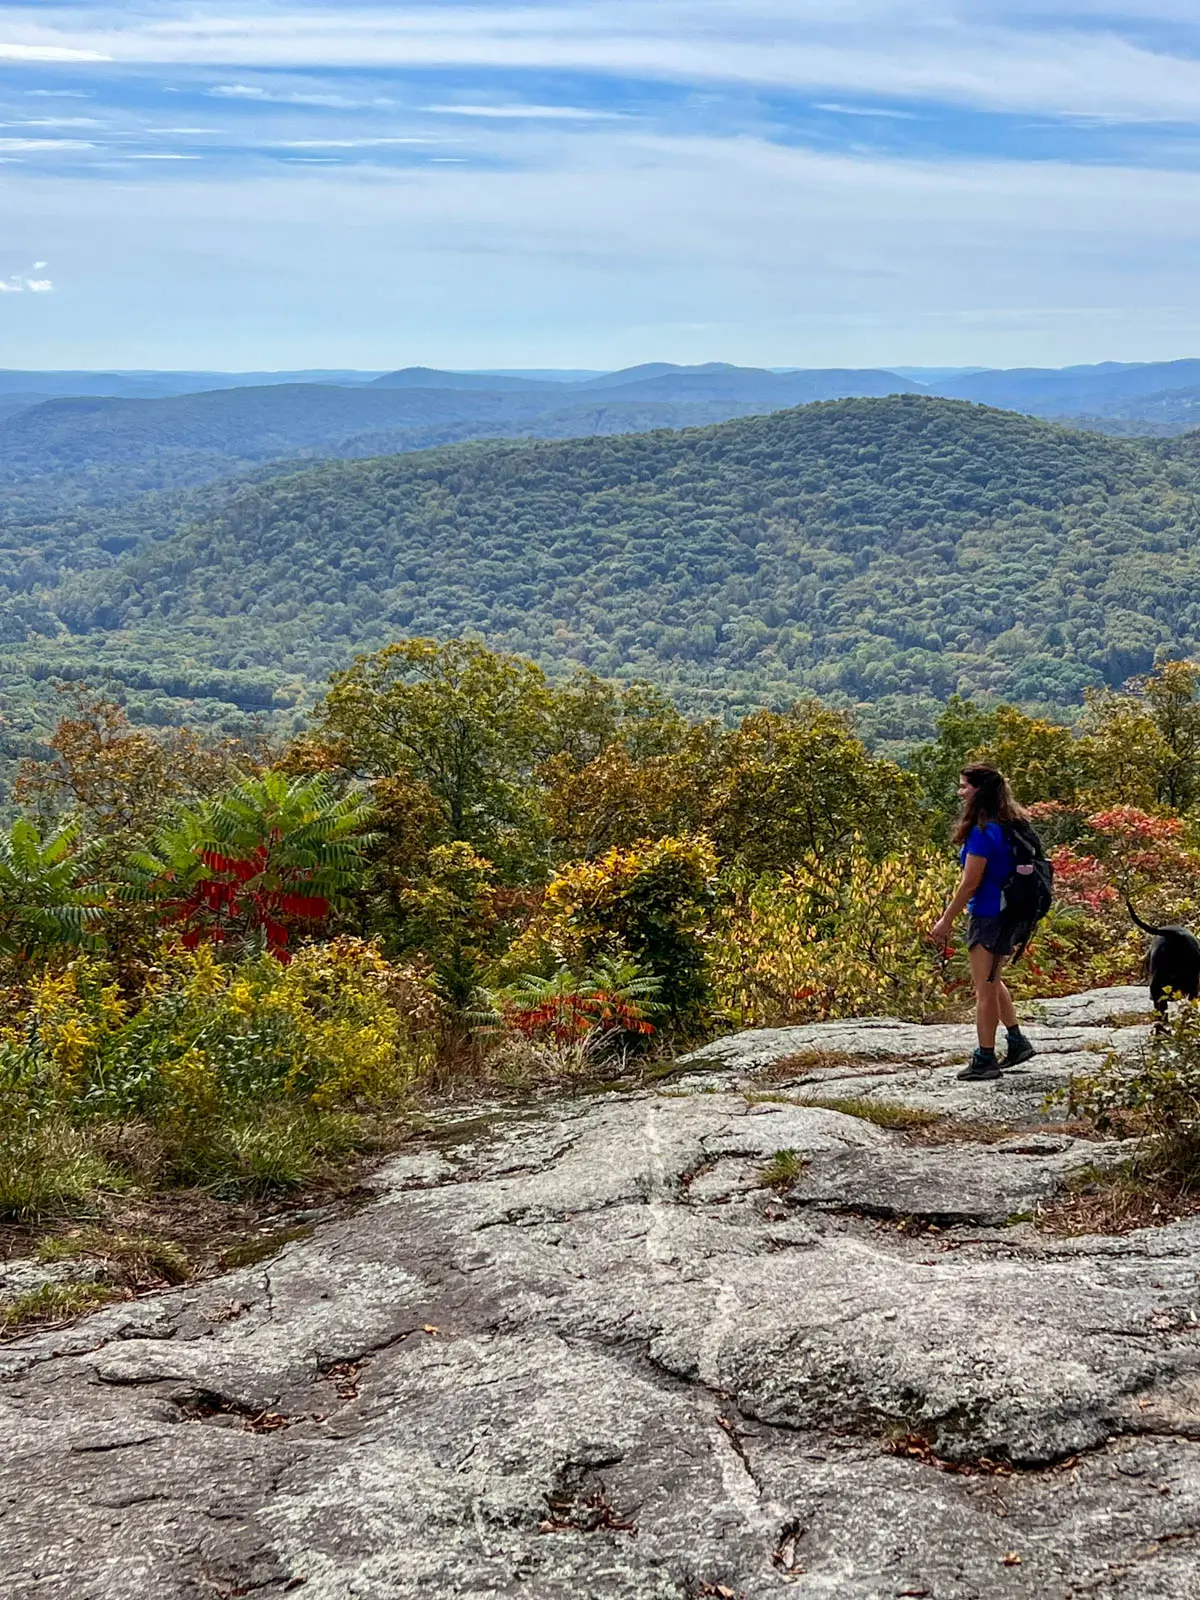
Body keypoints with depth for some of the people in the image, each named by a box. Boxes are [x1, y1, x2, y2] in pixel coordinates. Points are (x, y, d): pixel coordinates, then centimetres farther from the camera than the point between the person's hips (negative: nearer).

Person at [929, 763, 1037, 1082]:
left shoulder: (982, 831, -20)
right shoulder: (1006, 825, 9)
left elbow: (970, 882, -19)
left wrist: (947, 920, -11)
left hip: (988, 916, -10)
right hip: (1006, 912, 10)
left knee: (985, 988, 0)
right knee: (991, 982, 24)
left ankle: (985, 1060, 7)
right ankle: (1017, 1042, 30)